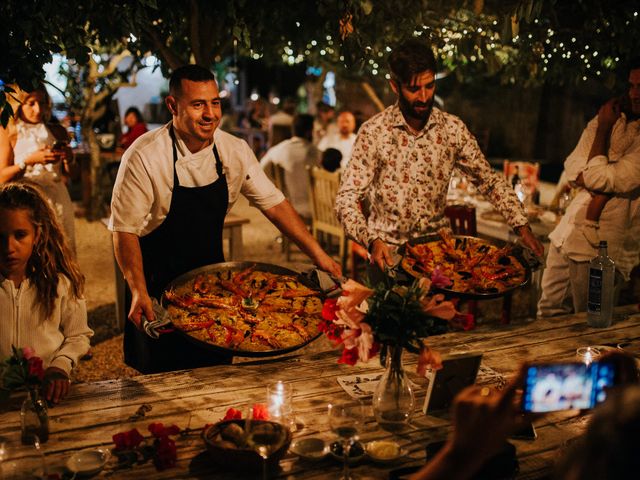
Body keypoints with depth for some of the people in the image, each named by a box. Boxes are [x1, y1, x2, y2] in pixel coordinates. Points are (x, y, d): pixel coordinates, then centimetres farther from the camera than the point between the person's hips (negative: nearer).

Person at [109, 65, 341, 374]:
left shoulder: (235, 150, -7)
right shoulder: (143, 157, -21)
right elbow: (124, 229, -19)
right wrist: (139, 292, -29)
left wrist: (318, 255, -6)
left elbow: (273, 203, -1)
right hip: (159, 284, -4)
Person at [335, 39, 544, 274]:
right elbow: (346, 199, -13)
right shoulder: (373, 132, -9)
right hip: (389, 248, -2)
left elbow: (489, 180, 8)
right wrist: (372, 241, -30)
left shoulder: (452, 128, 0)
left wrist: (522, 227, -3)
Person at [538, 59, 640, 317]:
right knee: (548, 313, 15)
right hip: (566, 235, 6)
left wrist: (603, 128, -7)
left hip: (601, 249, -6)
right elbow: (572, 167, 4)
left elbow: (598, 178, -19)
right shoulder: (613, 120, 8)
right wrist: (602, 190, -15)